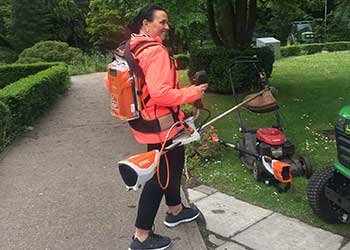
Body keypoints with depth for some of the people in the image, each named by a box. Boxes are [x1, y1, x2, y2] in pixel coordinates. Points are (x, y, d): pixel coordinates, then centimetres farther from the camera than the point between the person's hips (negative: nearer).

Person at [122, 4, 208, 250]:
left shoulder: (131, 49, 7)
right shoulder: (155, 51, -22)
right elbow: (160, 93, -30)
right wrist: (192, 93, -17)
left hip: (146, 120, 10)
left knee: (172, 166, 26)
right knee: (162, 175, 2)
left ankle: (175, 211, 47)